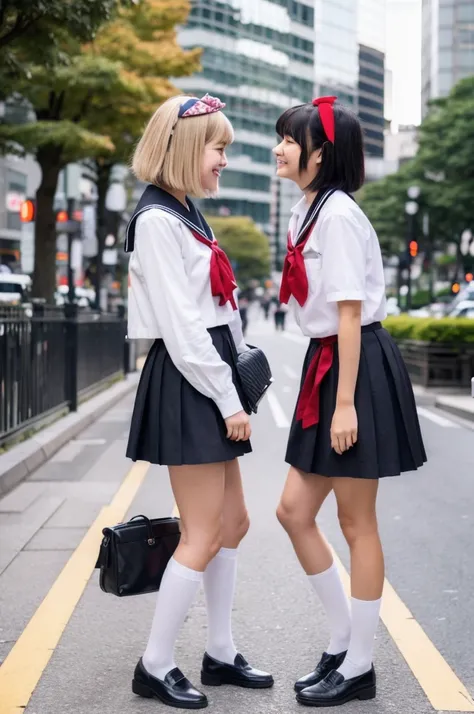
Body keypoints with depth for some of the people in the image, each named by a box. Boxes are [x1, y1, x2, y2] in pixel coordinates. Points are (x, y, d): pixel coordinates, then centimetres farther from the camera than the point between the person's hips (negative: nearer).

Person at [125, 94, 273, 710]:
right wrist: (227, 401, -16)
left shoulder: (187, 217, 16)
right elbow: (180, 326, -18)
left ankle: (221, 655, 23)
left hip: (212, 383, 10)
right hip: (186, 384, -10)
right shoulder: (156, 220, -14)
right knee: (204, 537, -5)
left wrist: (235, 390, 11)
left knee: (232, 524, 13)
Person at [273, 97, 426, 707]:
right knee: (294, 510, 11)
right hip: (325, 368, 10)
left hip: (359, 371, -9)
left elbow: (350, 313, -18)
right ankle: (344, 641, 24)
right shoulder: (306, 212, 14)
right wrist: (325, 393, 18)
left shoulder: (339, 215, -14)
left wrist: (345, 403, -20)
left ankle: (358, 668, 14)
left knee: (356, 524, 1)